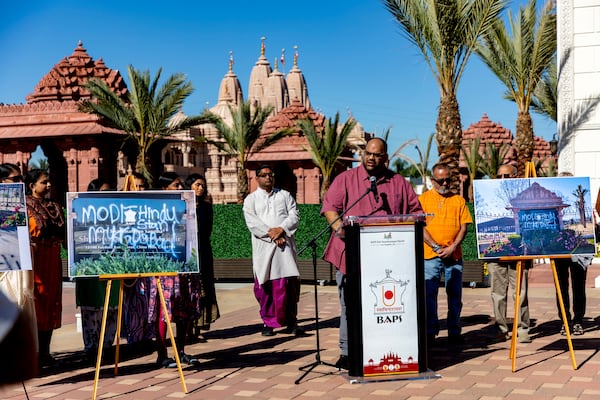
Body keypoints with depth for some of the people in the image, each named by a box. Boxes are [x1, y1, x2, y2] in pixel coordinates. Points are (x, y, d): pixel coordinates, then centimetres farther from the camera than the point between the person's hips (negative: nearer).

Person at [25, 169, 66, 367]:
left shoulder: (55, 207, 17)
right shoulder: (25, 206, -2)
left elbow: (62, 233, 24)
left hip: (52, 260, 6)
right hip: (34, 260, -6)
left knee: (51, 303, 7)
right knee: (35, 302, -6)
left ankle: (44, 351, 15)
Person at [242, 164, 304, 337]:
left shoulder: (285, 195, 18)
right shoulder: (251, 199, 13)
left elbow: (294, 216, 6)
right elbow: (251, 221, -2)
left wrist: (281, 229, -11)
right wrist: (270, 233, -13)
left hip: (285, 244, 1)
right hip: (263, 247, -1)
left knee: (289, 283, -5)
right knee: (264, 285, -3)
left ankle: (291, 321, 1)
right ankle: (268, 322, 6)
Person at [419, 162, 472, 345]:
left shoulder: (458, 200, 11)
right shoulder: (423, 199, 5)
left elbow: (464, 227, 6)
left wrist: (453, 247, -8)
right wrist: (436, 247, -10)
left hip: (454, 255, 2)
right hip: (430, 255, -2)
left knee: (455, 295, 5)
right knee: (429, 295, -2)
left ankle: (454, 332, 13)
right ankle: (430, 332, 6)